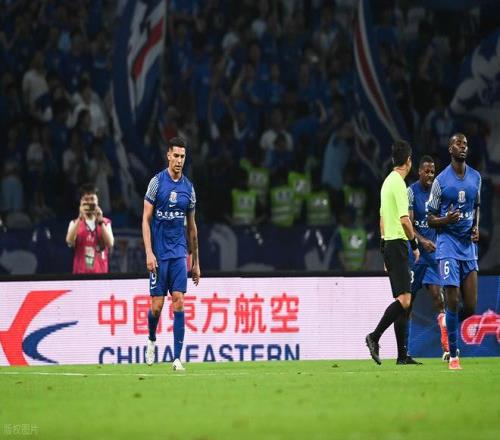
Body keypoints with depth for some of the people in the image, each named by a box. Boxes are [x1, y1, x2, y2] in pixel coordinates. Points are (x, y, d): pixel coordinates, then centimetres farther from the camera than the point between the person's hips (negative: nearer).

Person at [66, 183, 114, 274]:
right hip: (81, 272, -1)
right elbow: (70, 242, -11)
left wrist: (100, 221, -12)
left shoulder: (105, 222, 10)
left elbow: (110, 243, -6)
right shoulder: (75, 223, 9)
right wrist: (80, 218, -14)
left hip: (100, 273, 1)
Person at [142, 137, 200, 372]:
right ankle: (151, 340, 30)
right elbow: (146, 219, -4)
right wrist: (149, 253, -13)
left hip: (179, 253, 3)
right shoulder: (157, 182, -3)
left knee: (179, 302, -7)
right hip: (159, 253, -3)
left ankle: (177, 359, -6)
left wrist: (195, 262, 15)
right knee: (157, 305, -1)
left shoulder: (188, 187, 8)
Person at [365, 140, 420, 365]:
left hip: (388, 245, 10)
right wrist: (415, 245, -8)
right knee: (404, 300, -13)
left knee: (402, 300, 8)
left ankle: (402, 355, 7)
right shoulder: (399, 183, -12)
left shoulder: (388, 182, 16)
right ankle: (374, 336, -15)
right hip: (398, 244, -10)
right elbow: (404, 219, -19)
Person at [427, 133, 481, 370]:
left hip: (469, 245, 4)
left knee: (471, 307, 0)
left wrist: (476, 228, 5)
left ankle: (449, 327, 31)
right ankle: (453, 355, -5)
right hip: (448, 245, -4)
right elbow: (430, 219, 1)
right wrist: (446, 220, -20)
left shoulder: (476, 178, 9)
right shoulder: (441, 180, -4)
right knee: (453, 300, -13)